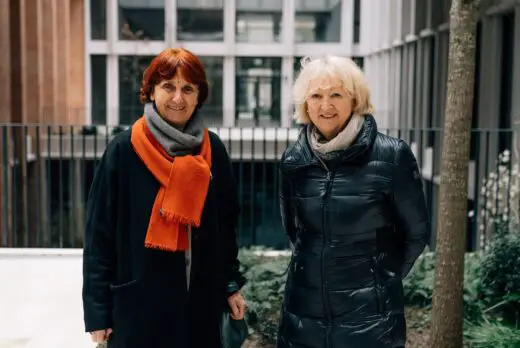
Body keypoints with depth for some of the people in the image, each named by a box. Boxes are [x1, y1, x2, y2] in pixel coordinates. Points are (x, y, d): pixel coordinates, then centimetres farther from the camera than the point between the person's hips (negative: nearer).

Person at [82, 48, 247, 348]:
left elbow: (226, 224, 9)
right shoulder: (124, 150, -8)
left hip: (201, 300, 3)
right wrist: (98, 309, -9)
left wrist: (231, 285, 7)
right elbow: (99, 232, -7)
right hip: (139, 302, -3)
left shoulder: (212, 148, 2)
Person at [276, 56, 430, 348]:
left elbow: (416, 233, 0)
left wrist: (381, 278, 7)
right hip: (303, 311, 3)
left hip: (370, 314, -3)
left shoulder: (392, 156, -11)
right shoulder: (293, 160, -1)